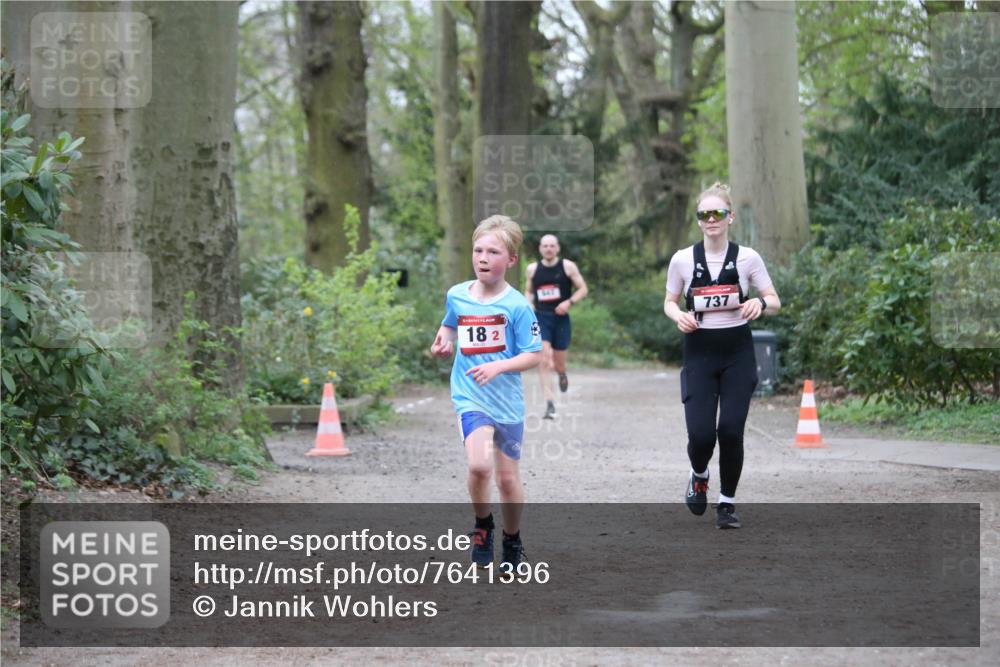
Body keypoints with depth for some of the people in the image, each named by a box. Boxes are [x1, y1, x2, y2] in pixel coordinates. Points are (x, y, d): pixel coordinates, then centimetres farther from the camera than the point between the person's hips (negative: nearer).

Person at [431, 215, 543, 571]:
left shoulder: (517, 305, -10)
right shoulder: (456, 296, 1)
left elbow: (533, 355, -8)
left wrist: (498, 367, -23)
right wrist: (444, 340, 3)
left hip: (507, 401, -1)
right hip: (470, 398, 1)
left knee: (508, 478, 10)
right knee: (479, 466, -23)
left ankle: (512, 542, 33)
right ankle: (482, 525, 4)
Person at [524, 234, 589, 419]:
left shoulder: (568, 267, 0)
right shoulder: (532, 269, 7)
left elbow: (583, 289, 2)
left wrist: (569, 302, -15)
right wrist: (529, 304, 1)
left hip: (561, 319, 0)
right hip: (540, 318, 0)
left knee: (558, 364, 8)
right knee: (544, 361, -15)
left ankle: (562, 374, 48)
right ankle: (550, 404, -17)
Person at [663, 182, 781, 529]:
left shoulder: (747, 258, -2)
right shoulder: (682, 259, -1)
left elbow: (775, 301, 2)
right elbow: (669, 302, 10)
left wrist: (760, 303, -21)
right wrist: (678, 315, -13)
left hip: (737, 354, 0)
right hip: (699, 354, 0)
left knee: (731, 431, -7)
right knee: (701, 433, -11)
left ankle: (727, 503, 13)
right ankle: (699, 476, 25)